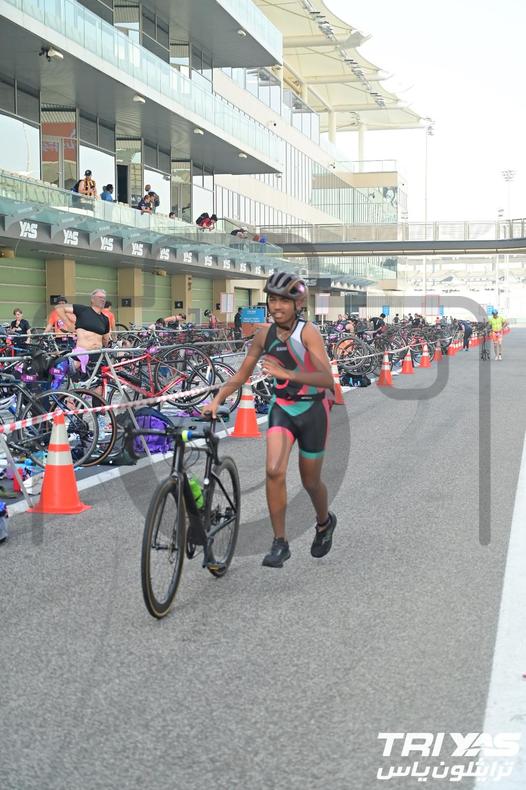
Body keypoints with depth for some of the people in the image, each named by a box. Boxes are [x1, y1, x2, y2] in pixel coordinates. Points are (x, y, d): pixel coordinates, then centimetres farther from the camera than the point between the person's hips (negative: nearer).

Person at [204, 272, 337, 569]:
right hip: (282, 408, 3)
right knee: (274, 471, -18)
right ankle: (280, 543, -6)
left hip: (312, 410, -3)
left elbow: (327, 379, -31)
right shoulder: (265, 334, -6)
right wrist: (217, 400, -10)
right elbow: (242, 375, 4)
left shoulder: (308, 332, -21)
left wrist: (286, 373, -43)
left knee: (310, 481, 11)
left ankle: (325, 522, 44)